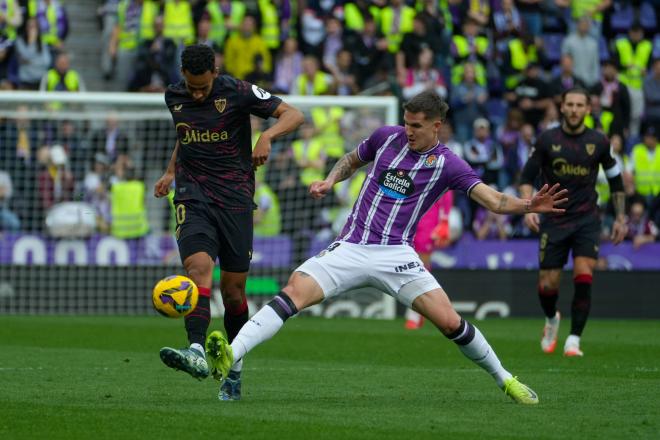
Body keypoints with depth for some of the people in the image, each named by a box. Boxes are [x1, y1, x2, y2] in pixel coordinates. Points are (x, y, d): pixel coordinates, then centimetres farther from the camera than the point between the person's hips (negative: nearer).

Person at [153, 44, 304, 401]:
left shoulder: (237, 92, -7)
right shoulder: (174, 97, 7)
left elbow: (293, 114, -9)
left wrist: (267, 136, -26)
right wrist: (171, 172, 20)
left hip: (235, 197, -2)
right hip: (193, 196, 2)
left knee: (233, 289, 2)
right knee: (198, 268, -24)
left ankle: (233, 367, 20)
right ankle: (197, 352, -39)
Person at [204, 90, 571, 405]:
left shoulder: (447, 165, -1)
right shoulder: (387, 137, 7)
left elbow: (492, 199, -9)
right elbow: (352, 159, 26)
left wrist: (527, 206, -27)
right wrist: (330, 180, 6)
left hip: (395, 255, -2)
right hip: (350, 247, 2)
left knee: (450, 322, -12)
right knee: (294, 292, -22)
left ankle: (505, 380, 11)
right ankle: (229, 356, -32)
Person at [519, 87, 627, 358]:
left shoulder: (598, 142, 1)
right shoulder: (547, 140, -2)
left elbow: (615, 179, 14)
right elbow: (527, 176, 4)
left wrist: (620, 218, 14)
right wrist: (529, 208, -11)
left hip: (587, 220, 0)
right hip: (554, 221, 0)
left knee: (583, 278, -18)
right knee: (547, 285, 0)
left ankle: (573, 340, -11)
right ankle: (551, 320, 34)